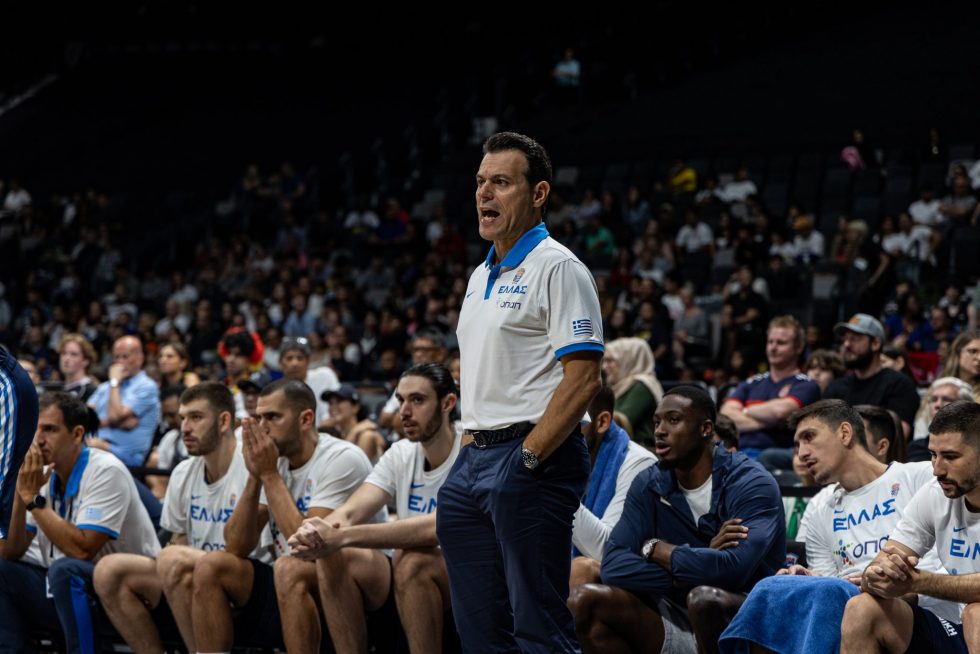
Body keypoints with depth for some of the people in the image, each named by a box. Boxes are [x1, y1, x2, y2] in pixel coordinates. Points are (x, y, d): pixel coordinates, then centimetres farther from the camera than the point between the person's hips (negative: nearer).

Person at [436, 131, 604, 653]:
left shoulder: (558, 268, -8)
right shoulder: (481, 276, 20)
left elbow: (582, 378, -16)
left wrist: (527, 458, -18)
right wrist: (473, 447, 15)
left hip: (531, 459, -9)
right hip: (473, 458, 9)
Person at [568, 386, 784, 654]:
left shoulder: (751, 484, -11)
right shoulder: (649, 484, 6)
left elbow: (734, 568, -29)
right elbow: (613, 566, -8)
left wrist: (657, 549, -12)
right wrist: (695, 565, -19)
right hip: (676, 623, 5)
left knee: (705, 598, -38)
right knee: (584, 601, -15)